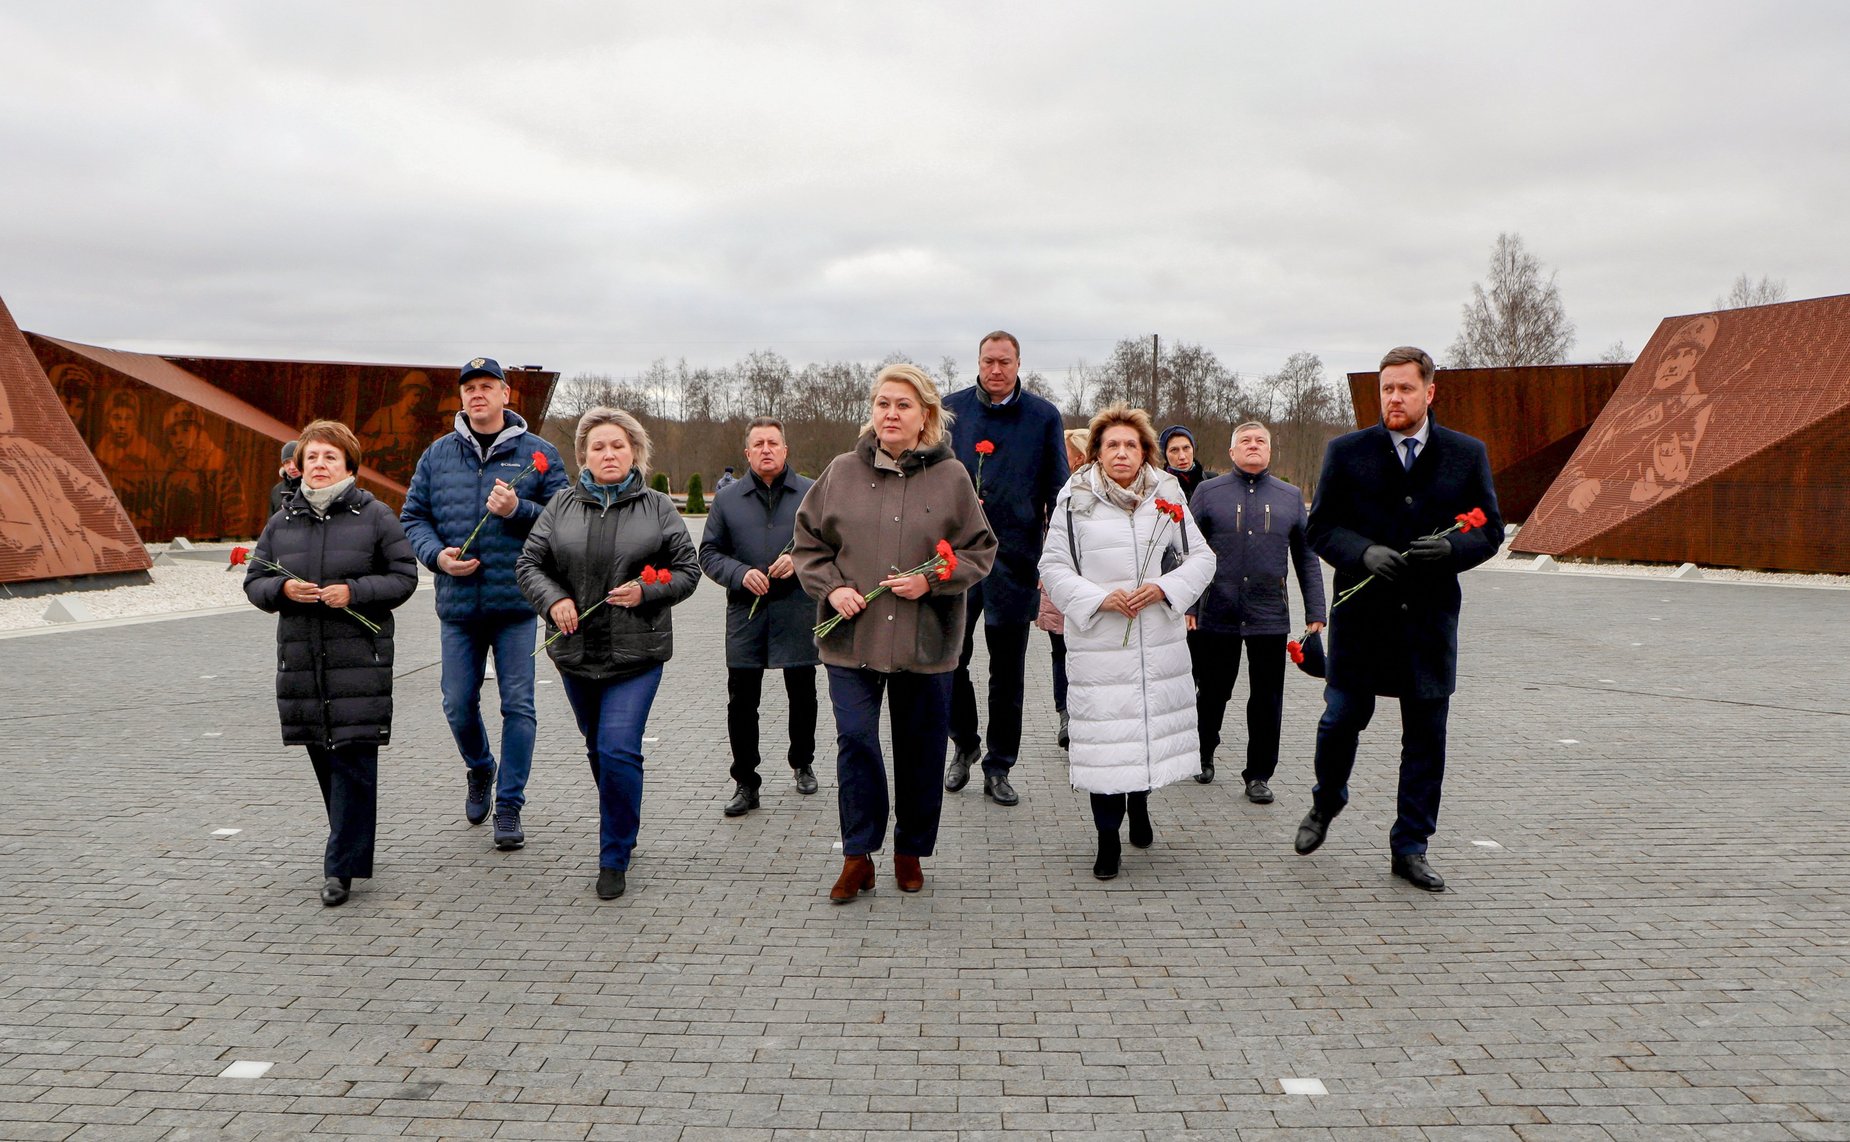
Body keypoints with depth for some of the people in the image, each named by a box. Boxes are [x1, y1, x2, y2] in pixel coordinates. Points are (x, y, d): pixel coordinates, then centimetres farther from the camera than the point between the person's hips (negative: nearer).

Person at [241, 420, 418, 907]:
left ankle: (342, 866, 0)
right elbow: (255, 581, 14)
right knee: (323, 760, 10)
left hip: (359, 657, -4)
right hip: (300, 659, 5)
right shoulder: (281, 522, 11)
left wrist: (354, 591, -15)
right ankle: (351, 847, 27)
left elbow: (404, 576, -1)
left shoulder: (374, 516, 0)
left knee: (353, 759, -6)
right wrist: (283, 589, -8)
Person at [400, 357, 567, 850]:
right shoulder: (438, 454, 9)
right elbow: (413, 516, 12)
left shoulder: (538, 454, 1)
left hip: (517, 604, -3)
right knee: (458, 704, 9)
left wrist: (518, 509, -17)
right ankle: (480, 771, 39)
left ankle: (509, 805, 10)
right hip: (457, 603, 3)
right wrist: (437, 554, -6)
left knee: (518, 705, -2)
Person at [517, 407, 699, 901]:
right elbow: (529, 563, 6)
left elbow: (687, 570, 2)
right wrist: (553, 600, -12)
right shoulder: (561, 506, 5)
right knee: (598, 749, 18)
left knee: (618, 752, -13)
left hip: (637, 654, -3)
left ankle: (615, 858, 2)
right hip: (576, 651, 4)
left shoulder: (658, 508, 0)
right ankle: (623, 827, 42)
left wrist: (646, 592, -15)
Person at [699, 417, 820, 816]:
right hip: (745, 611, 1)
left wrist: (800, 561, -15)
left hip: (797, 609, -1)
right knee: (741, 700, 1)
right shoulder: (727, 498, 8)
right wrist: (740, 573, -10)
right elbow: (709, 553, 8)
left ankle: (803, 764, 33)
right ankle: (745, 782, 11)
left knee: (802, 695, 12)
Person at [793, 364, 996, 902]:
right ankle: (857, 857, 13)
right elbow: (808, 541, 9)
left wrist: (932, 581, -12)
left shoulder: (951, 477, 0)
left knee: (921, 747, 9)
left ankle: (910, 852, 28)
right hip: (852, 636, 0)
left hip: (926, 640, 0)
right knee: (855, 739, -3)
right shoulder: (842, 472, 3)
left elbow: (980, 551, 3)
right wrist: (831, 588, -6)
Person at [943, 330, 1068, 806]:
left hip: (1016, 556, -1)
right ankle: (965, 745, 27)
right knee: (950, 658, 3)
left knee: (1007, 670, 8)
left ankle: (998, 768, 20)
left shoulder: (1043, 415, 2)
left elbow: (1057, 489, 4)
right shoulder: (952, 409, 4)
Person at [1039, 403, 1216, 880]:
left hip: (1160, 642, 3)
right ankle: (1107, 837, 14)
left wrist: (1164, 588, -8)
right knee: (1103, 738, -2)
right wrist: (1098, 598, -13)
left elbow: (1201, 558, 10)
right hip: (1098, 644, -3)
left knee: (1153, 723, 12)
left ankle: (1139, 804, 42)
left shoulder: (1167, 496, 7)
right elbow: (1053, 567, 0)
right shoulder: (1075, 500, -1)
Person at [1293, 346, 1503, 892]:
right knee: (1342, 719, 2)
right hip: (1361, 615, -1)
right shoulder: (1346, 452, 2)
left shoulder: (1468, 455, 5)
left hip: (1431, 618, 1)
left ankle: (1410, 848, 20)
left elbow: (1490, 531, 7)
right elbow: (1321, 527, 1)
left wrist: (1451, 548, -14)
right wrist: (1364, 553, -17)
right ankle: (1326, 804, 33)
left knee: (1426, 737, 6)